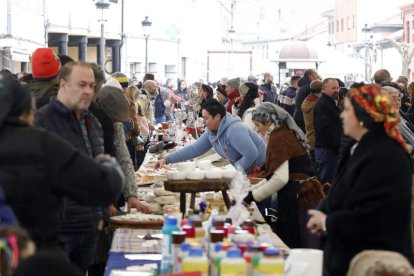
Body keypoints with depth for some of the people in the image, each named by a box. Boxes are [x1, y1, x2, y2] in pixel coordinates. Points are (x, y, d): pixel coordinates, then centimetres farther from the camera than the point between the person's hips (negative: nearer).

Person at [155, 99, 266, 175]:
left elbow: (251, 154, -32)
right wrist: (167, 159, -1)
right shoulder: (211, 132, -1)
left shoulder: (234, 130, -28)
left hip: (261, 169, -8)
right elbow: (193, 149, 3)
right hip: (246, 172, 8)